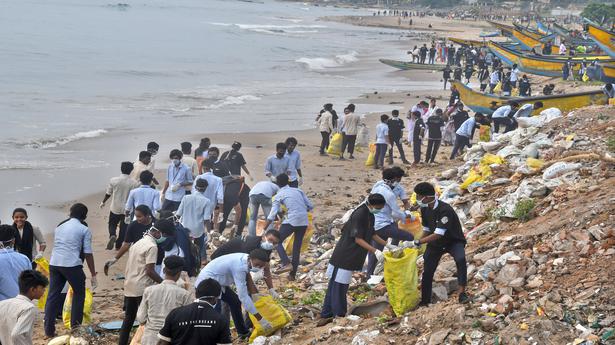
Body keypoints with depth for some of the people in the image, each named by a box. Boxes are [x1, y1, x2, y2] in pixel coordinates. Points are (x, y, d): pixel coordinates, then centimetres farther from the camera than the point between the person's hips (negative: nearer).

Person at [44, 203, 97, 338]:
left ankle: (49, 330, 9)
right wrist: (93, 275, 2)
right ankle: (75, 327, 13)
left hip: (54, 263, 5)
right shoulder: (84, 229, 3)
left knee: (53, 295, 9)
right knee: (79, 294, 13)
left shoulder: (60, 226, 20)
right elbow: (88, 254, -1)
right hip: (72, 265, -5)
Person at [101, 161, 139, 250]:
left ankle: (112, 235, -11)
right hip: (127, 209, 0)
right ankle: (118, 245, 20)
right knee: (123, 227, 15)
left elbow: (108, 193, 0)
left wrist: (103, 202, 18)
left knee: (112, 224, 18)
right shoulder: (135, 183, -14)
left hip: (115, 208, 0)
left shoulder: (113, 180, -11)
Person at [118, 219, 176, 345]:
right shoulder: (152, 246, -14)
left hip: (129, 287, 9)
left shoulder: (139, 242, 15)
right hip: (142, 289, -9)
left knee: (128, 319, 12)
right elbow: (150, 271, -18)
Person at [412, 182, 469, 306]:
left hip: (454, 241, -6)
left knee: (460, 259, -35)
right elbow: (426, 230, 5)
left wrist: (418, 242, -33)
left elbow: (438, 234, -34)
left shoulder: (445, 210, -31)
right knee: (427, 270, 4)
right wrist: (420, 244, -6)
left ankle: (462, 293, -32)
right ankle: (425, 300, 21)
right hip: (435, 243, 6)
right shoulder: (425, 209, -7)